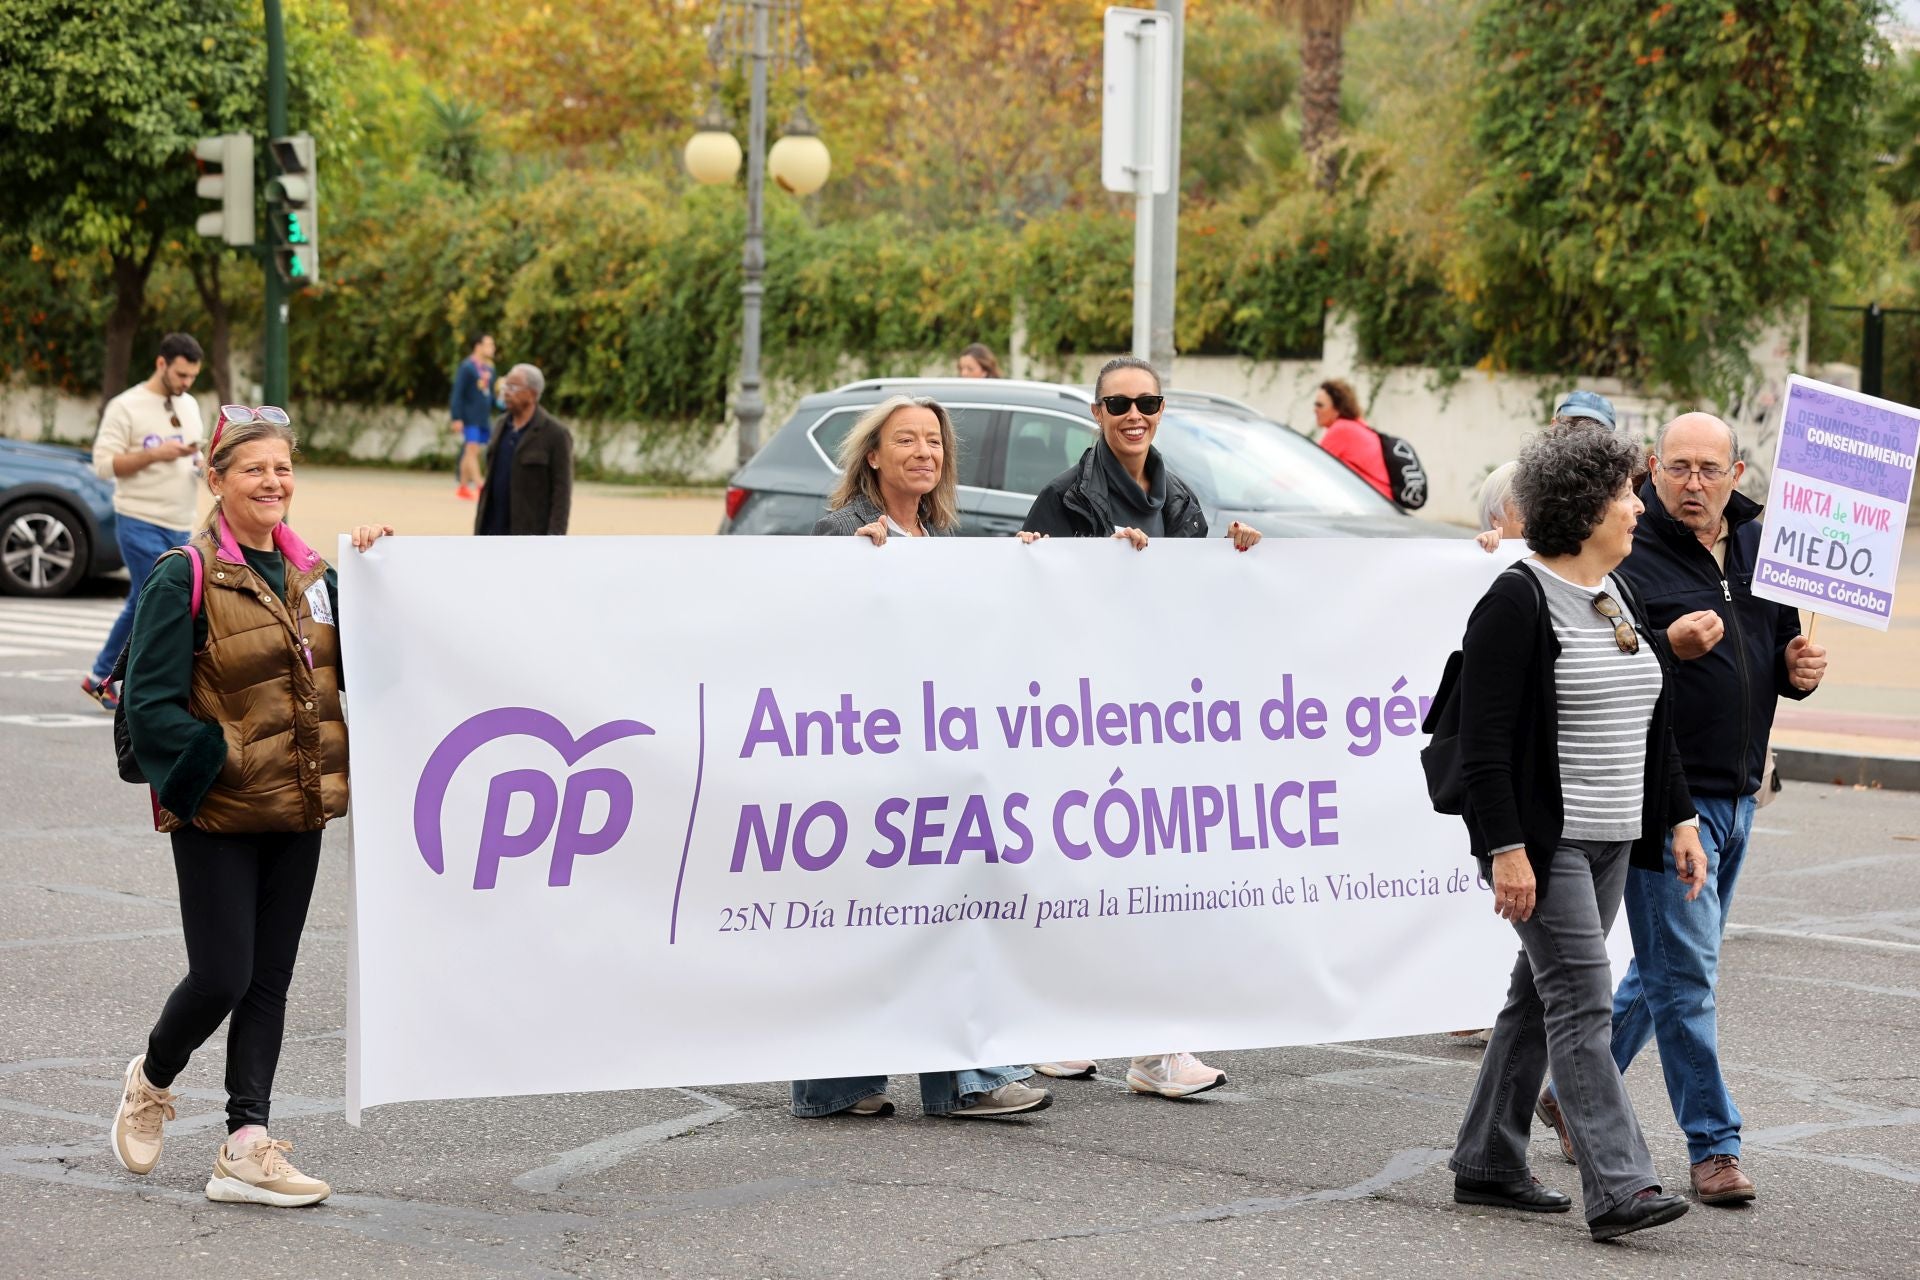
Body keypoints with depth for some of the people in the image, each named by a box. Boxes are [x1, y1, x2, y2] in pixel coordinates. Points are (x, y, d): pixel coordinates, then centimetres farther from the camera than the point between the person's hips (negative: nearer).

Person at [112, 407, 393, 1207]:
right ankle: (151, 1081, 24)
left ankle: (246, 1148, 10)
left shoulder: (312, 574, 10)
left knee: (270, 981, 6)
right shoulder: (186, 579, -10)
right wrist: (220, 760, -19)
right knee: (222, 976, -6)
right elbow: (150, 705, -12)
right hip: (217, 814, -6)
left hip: (297, 811, 6)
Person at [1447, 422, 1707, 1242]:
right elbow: (1484, 742, -16)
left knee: (1541, 995, 13)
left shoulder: (1620, 598, 14)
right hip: (1543, 839, -9)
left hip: (1609, 842, 9)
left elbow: (1654, 726, 20)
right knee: (1582, 1002, -12)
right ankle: (1616, 1190, -15)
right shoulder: (1517, 603, -13)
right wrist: (1505, 850, -21)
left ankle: (1486, 1164, 22)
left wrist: (1680, 819, 15)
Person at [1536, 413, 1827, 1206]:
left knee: (1666, 967, 16)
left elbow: (1781, 647, 23)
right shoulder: (1627, 554, -11)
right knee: (1685, 970, -6)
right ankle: (1712, 1147, 1)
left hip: (1736, 793, 8)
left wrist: (1800, 669, 1)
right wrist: (1668, 645, -28)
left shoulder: (1760, 548, 11)